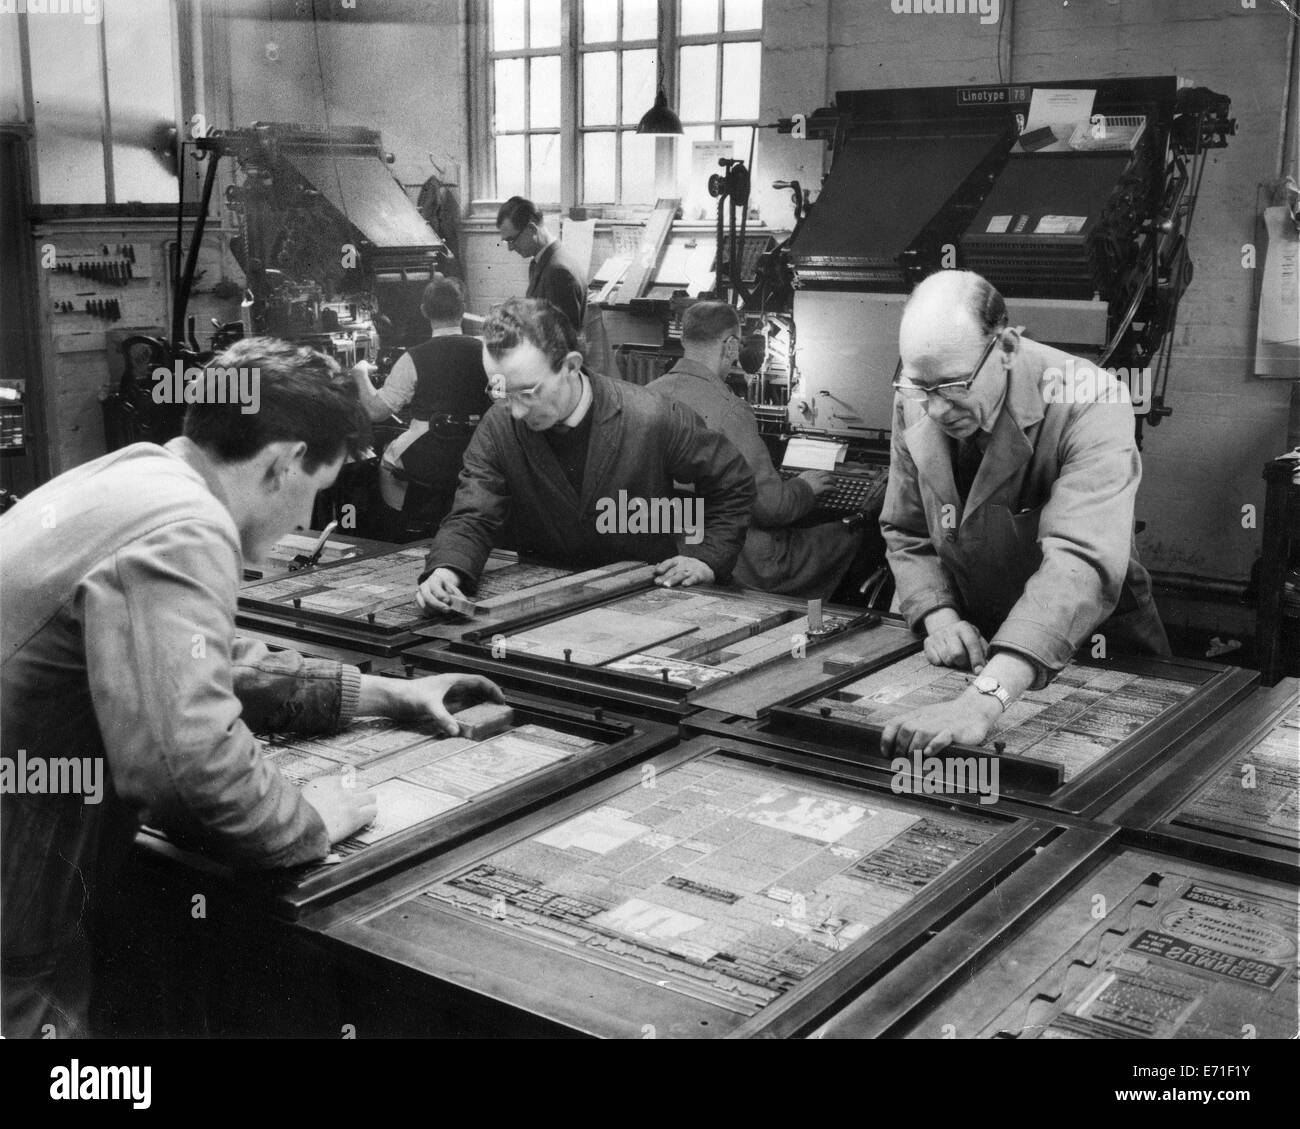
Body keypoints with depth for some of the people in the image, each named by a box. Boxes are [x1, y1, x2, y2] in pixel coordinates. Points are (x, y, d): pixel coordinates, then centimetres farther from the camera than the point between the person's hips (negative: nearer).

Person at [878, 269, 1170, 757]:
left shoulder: (1090, 406, -24)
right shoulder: (916, 402, -7)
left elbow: (1081, 563, -37)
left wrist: (985, 698, -48)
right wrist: (939, 616, -14)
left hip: (1095, 650, -1)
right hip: (977, 645, 2)